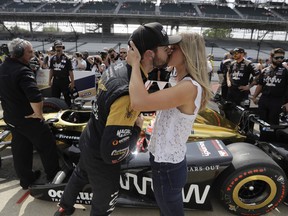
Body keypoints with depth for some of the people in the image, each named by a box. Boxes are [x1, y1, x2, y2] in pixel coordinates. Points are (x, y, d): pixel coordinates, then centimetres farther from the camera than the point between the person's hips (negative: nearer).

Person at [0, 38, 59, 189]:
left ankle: (26, 179, 33)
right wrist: (39, 114, -22)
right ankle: (54, 176, 23)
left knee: (20, 148, 19)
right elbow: (35, 97, -39)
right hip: (27, 118, -8)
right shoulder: (22, 71, -25)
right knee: (46, 145, 8)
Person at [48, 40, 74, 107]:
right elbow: (51, 70, 12)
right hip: (55, 80, 5)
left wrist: (72, 82, -11)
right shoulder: (52, 59, 7)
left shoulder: (67, 59, -7)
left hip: (65, 80, -5)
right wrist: (50, 80, 9)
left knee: (67, 97, 5)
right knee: (55, 98, 12)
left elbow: (70, 71, -9)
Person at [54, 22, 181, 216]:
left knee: (80, 175, 35)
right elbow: (112, 153, -36)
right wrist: (137, 127, -22)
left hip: (89, 141, 9)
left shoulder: (116, 68, -10)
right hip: (101, 159, -8)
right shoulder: (129, 94, -38)